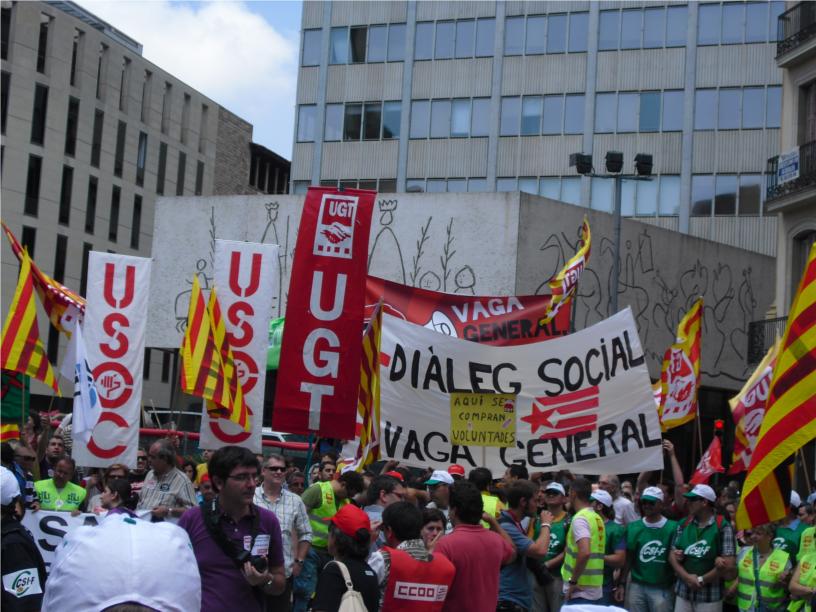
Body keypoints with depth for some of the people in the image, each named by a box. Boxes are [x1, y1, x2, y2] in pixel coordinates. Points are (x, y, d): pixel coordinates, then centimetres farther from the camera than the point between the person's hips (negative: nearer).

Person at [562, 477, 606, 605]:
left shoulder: (580, 518, -14)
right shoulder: (597, 518, 13)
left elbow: (585, 552, -28)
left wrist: (573, 581, -19)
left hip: (580, 591, -9)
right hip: (595, 590, 9)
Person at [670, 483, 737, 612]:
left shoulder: (723, 527, -8)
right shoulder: (683, 525, 7)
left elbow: (728, 564, -12)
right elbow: (672, 555, 7)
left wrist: (701, 580, -8)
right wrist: (687, 577, -10)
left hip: (710, 594, -4)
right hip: (683, 591, 4)